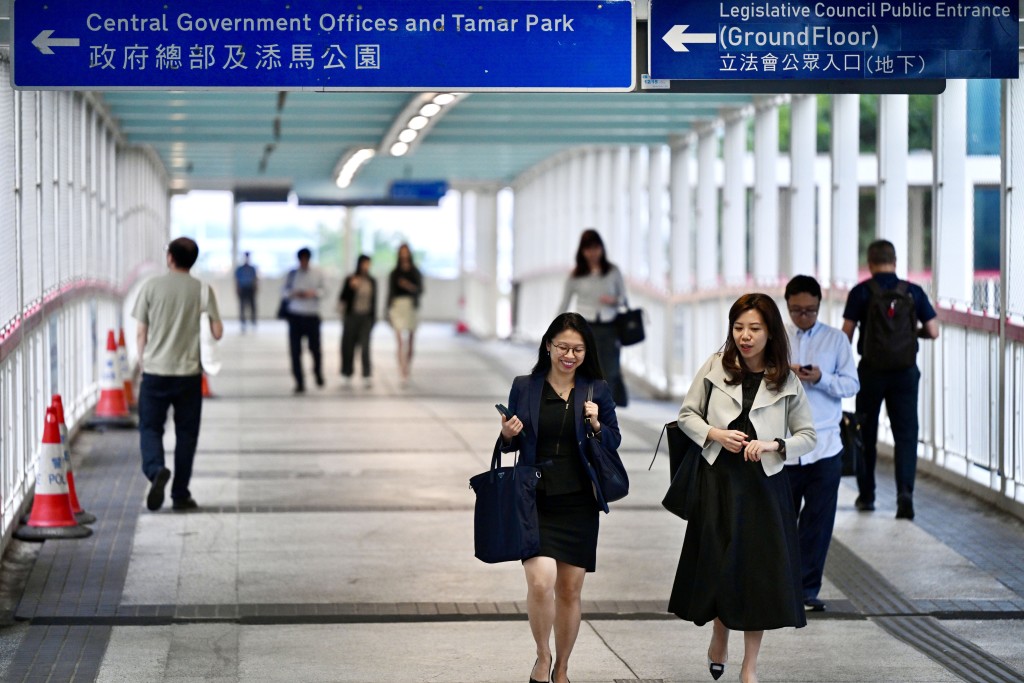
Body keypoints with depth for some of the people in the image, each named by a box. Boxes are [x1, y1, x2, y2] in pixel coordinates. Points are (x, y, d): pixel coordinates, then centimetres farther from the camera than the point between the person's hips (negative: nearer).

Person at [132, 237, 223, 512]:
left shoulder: (151, 287, -2)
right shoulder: (202, 290, -2)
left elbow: (141, 332, 1)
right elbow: (217, 332, -3)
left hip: (155, 372, 0)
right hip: (189, 373, 0)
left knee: (150, 427, 7)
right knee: (186, 433, 10)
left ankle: (156, 469, -21)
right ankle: (180, 494, 11)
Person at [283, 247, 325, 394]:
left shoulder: (317, 274, 3)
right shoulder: (292, 274, 5)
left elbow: (322, 291, 2)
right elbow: (284, 292, 6)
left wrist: (313, 293, -18)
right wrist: (293, 294, -15)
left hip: (312, 316, -1)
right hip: (295, 315, 1)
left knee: (315, 348, 2)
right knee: (295, 351, -3)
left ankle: (318, 374, 30)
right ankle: (299, 383, 4)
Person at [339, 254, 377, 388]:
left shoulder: (372, 281, 7)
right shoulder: (350, 280, -1)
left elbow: (374, 301, 13)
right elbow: (342, 298, -2)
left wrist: (374, 317, 11)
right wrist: (351, 287, -17)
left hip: (366, 317, 1)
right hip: (352, 315, -1)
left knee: (365, 346, -9)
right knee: (349, 345, 4)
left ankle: (366, 376, -12)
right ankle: (348, 375, 17)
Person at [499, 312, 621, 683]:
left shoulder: (597, 389, 4)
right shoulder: (524, 387, 2)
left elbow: (614, 442, 9)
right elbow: (510, 445, 10)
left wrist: (596, 425, -11)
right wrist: (508, 435, -12)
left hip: (579, 503, 1)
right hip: (535, 501, -1)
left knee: (570, 590, 7)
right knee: (540, 582, -18)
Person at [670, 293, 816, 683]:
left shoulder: (786, 382, 0)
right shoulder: (715, 367, 1)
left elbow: (808, 436, 4)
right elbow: (687, 415, 8)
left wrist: (773, 445, -14)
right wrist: (715, 434, -10)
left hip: (763, 484, 0)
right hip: (718, 477, 1)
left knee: (759, 570, 1)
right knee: (717, 563, 7)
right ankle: (719, 636, 36)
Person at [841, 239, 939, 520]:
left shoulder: (861, 292, -4)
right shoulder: (913, 292, 1)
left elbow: (846, 334, -7)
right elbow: (933, 332, 0)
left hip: (871, 371, -1)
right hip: (905, 371, 1)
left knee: (866, 435, 14)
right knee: (905, 434, 1)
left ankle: (866, 495, 22)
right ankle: (905, 491, -18)